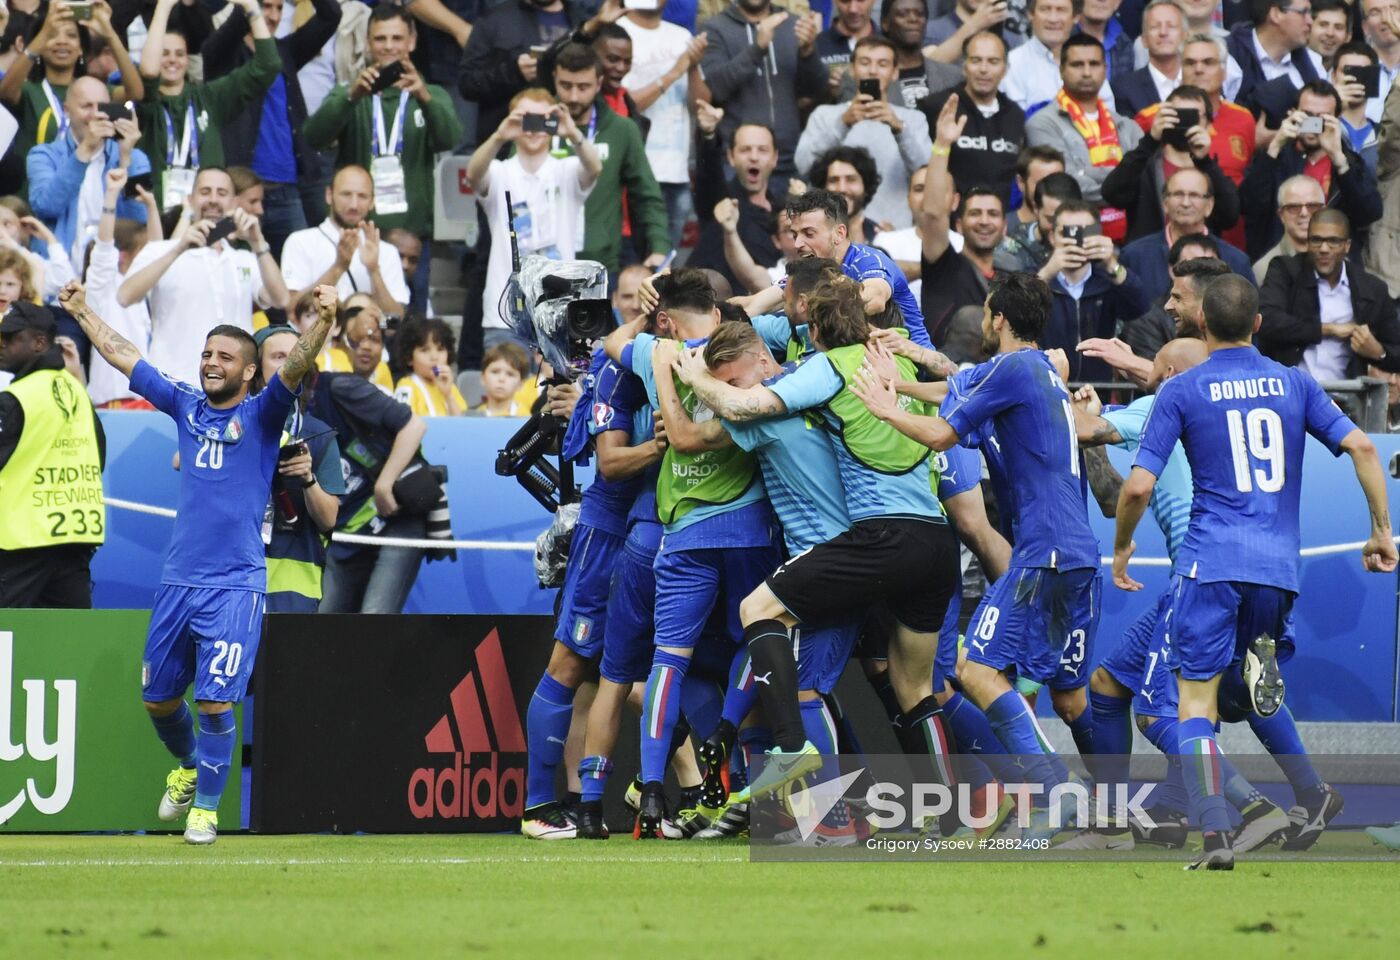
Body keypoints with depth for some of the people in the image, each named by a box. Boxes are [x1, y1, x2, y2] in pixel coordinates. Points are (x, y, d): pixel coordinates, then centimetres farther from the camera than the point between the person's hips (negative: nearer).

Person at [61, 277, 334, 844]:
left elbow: (295, 367, -18)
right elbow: (121, 355, 21)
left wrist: (323, 321, -35)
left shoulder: (261, 415, -1)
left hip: (235, 586, -5)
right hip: (177, 580, 5)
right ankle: (187, 766, 41)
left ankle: (206, 808, 3)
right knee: (158, 697, 13)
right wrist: (80, 311, 26)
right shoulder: (186, 406, 11)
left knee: (215, 701, -10)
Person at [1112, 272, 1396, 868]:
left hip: (1210, 561, -3)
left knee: (1196, 698, -1)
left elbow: (1138, 487, -4)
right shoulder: (1294, 384, 9)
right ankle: (1262, 654, -3)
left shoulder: (1181, 391, 1)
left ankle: (1215, 836, -15)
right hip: (1279, 563, 3)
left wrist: (1121, 548, 13)